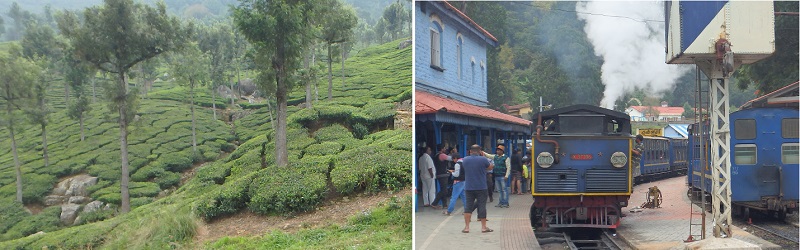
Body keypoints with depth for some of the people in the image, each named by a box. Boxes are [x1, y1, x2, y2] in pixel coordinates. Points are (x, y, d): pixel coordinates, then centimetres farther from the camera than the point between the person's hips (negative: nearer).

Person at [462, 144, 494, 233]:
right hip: (481, 187, -3)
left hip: (468, 187, 3)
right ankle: (483, 227, 8)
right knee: (482, 205, 4)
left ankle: (466, 227, 4)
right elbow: (490, 167, 6)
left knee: (468, 205, 7)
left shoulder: (465, 160, 0)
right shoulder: (483, 159, -10)